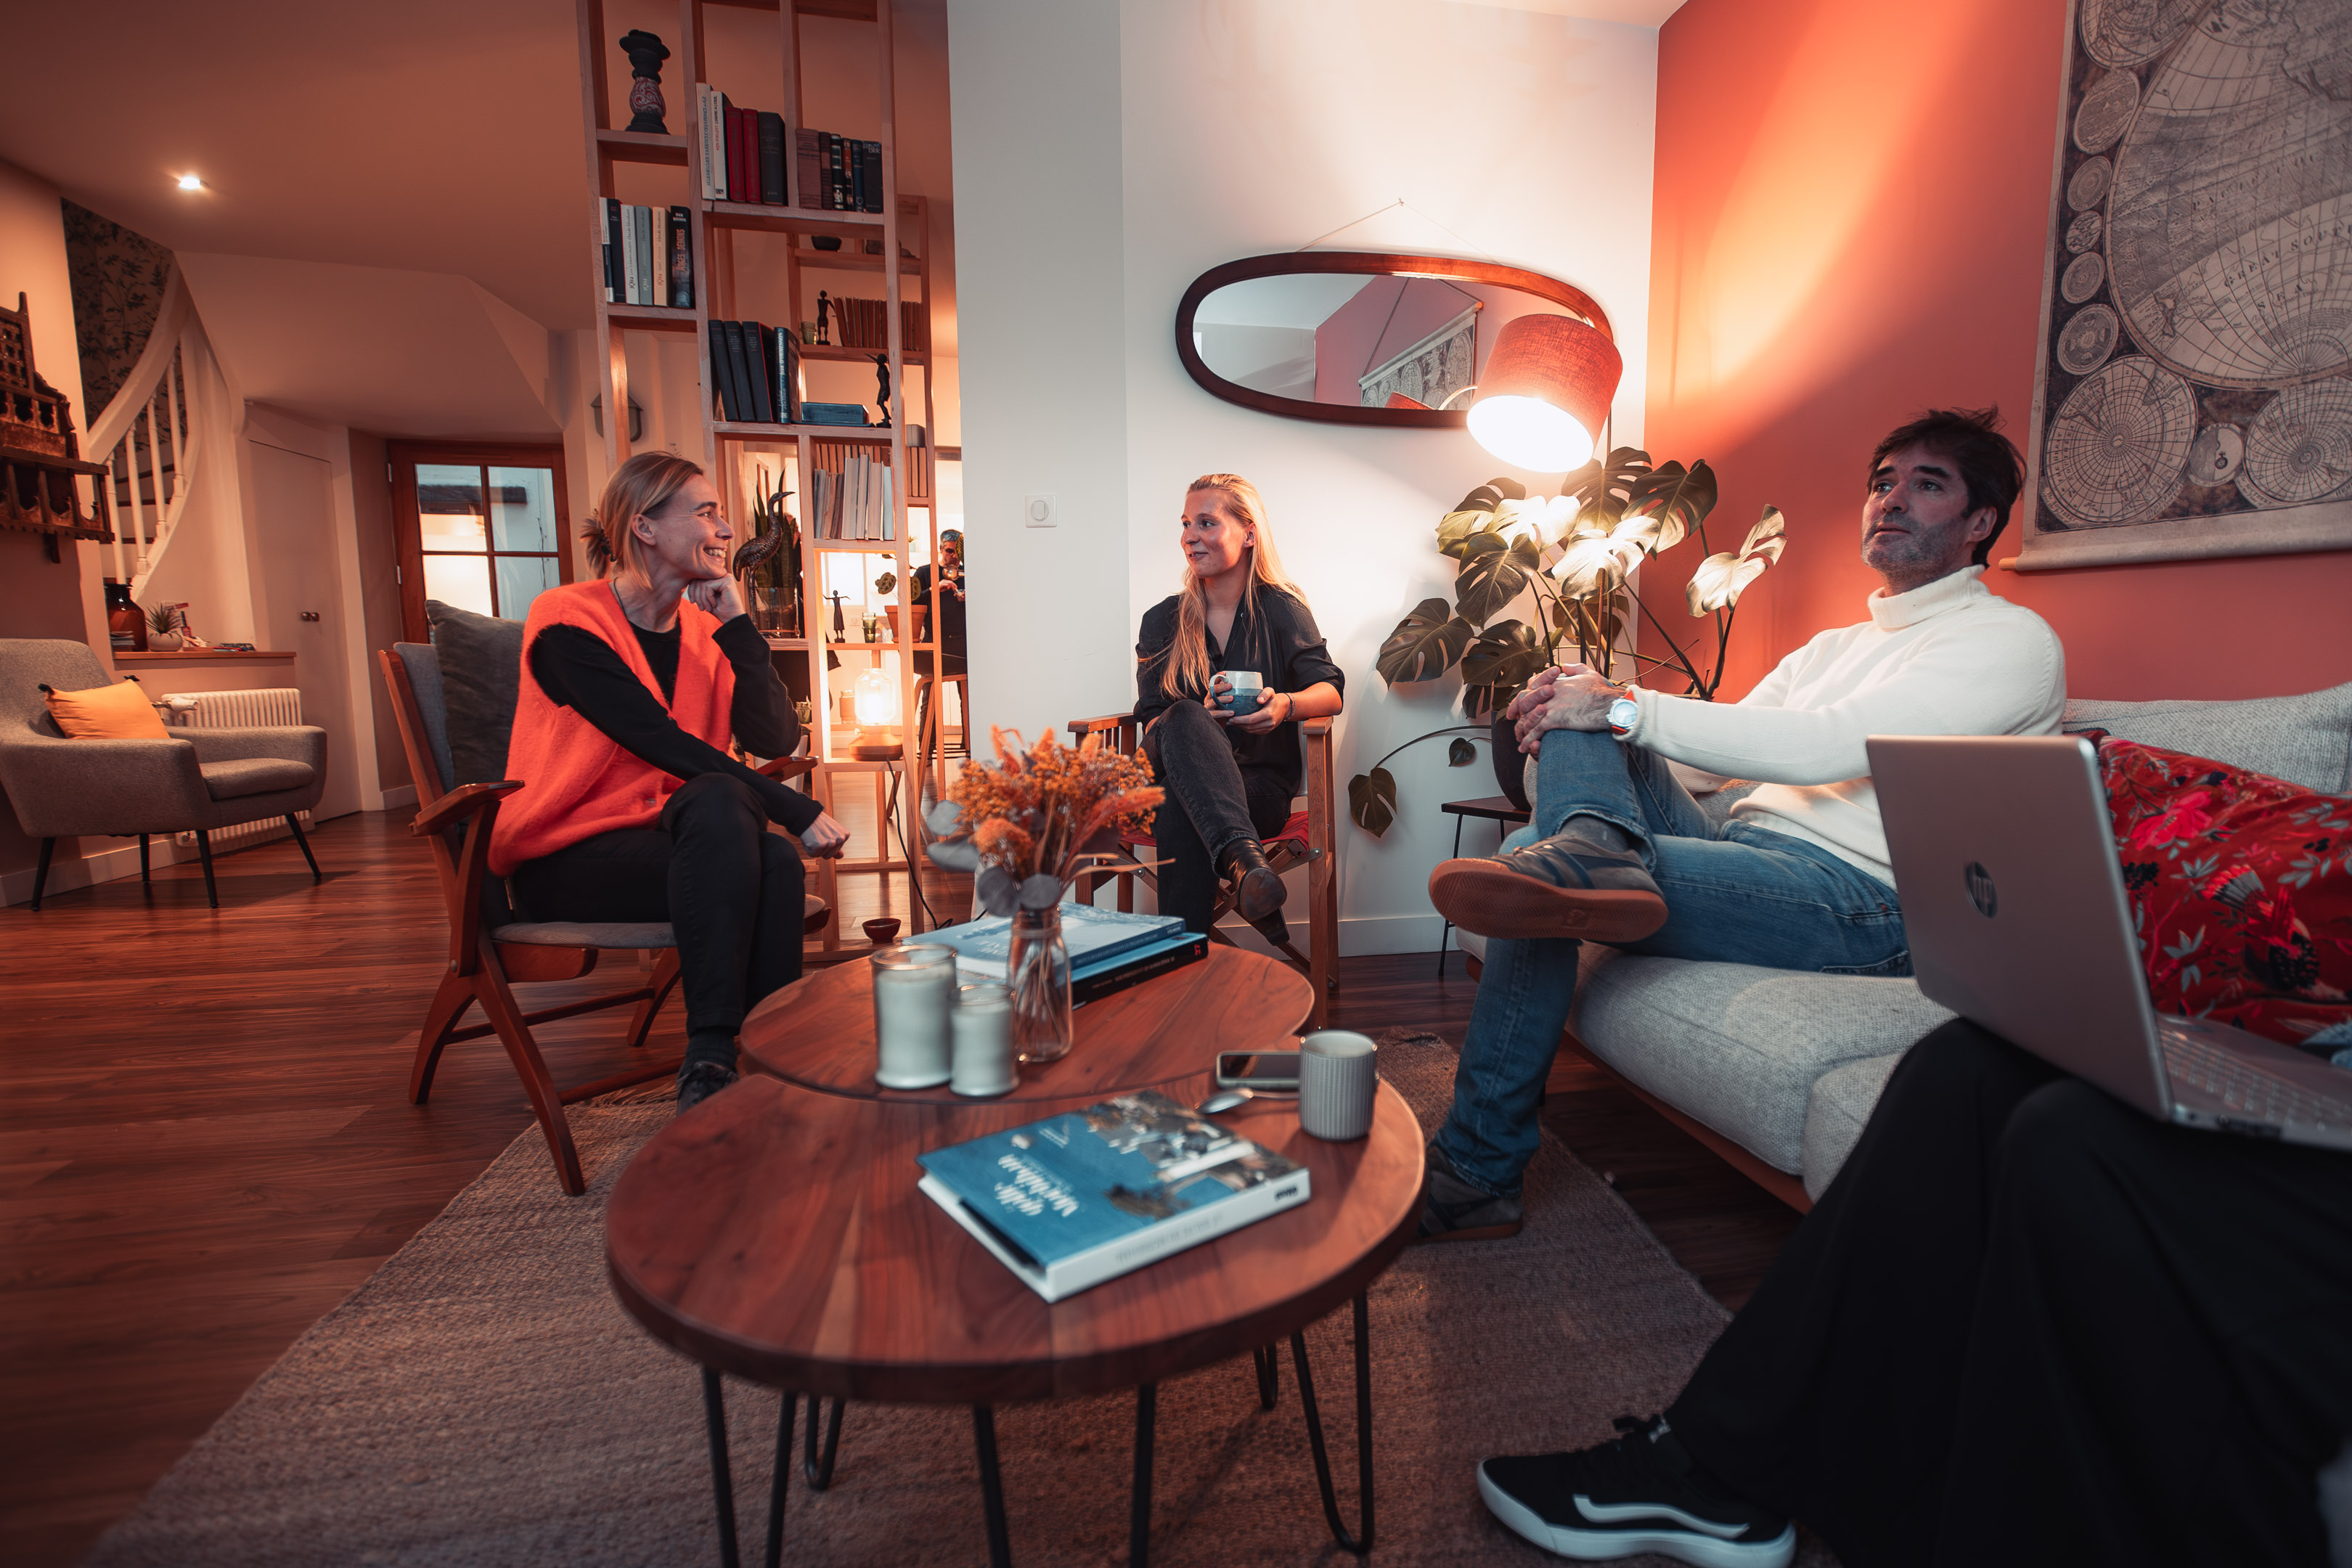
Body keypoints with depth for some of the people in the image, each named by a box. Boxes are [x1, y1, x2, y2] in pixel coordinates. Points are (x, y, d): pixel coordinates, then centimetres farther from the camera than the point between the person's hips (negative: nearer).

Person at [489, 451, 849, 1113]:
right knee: (722, 802, -32)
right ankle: (707, 1059, -29)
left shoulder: (704, 630, 6)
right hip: (567, 858, -4)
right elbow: (667, 746, -22)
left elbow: (776, 741, -7)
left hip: (659, 836, 5)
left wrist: (736, 625, -12)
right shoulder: (568, 623, -11)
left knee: (775, 864, -28)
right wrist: (797, 811, -26)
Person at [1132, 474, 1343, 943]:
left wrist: (1287, 705, -27)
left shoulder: (1281, 609, 8)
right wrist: (1198, 723, -20)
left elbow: (1331, 690, -2)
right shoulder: (1162, 621, 12)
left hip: (1262, 785, -1)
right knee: (1184, 716, -35)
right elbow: (1151, 722, 5)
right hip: (1177, 777, 1)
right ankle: (1244, 857, -53)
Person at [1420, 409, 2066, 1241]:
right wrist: (1590, 710, -2)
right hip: (1745, 851, 7)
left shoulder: (2012, 638, 1)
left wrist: (1625, 708, -21)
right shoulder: (1832, 646, 26)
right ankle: (1594, 848, -42)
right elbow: (1706, 760, 18)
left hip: (1861, 901, -7)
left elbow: (1829, 747, -17)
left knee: (1551, 864, -28)